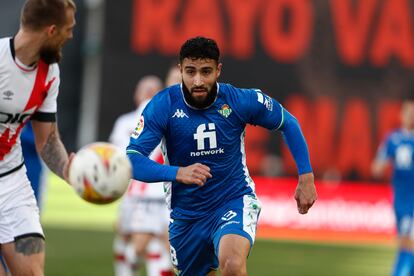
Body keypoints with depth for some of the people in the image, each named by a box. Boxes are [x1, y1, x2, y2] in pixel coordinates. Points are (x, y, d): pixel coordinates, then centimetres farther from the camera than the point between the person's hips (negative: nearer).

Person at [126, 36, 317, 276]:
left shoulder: (241, 100, -14)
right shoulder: (163, 105, -16)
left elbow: (289, 124, 4)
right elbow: (131, 160, -24)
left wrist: (306, 177, -1)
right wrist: (177, 173, -40)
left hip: (235, 200, -2)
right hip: (187, 213, 2)